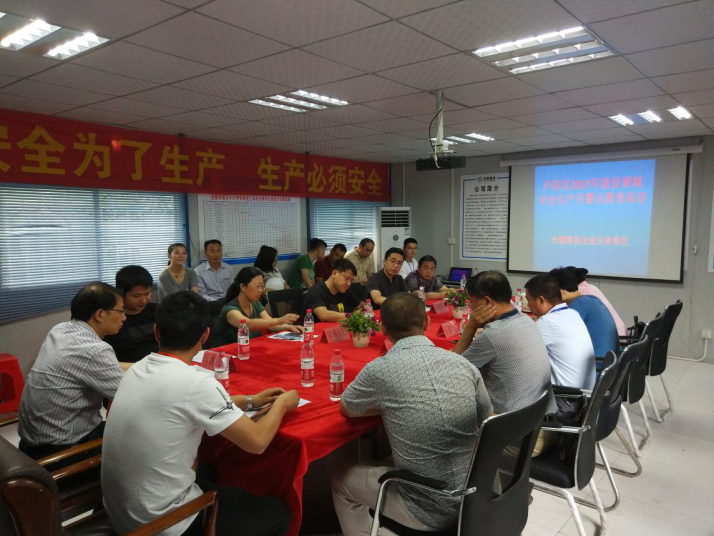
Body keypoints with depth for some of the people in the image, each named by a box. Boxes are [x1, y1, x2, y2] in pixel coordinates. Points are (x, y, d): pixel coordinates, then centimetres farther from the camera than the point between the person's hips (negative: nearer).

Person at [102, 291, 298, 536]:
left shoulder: (139, 369, -2)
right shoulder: (195, 382, -26)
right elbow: (257, 442, -18)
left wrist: (250, 400, 16)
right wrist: (281, 404, 1)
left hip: (120, 509, 8)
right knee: (277, 514, 10)